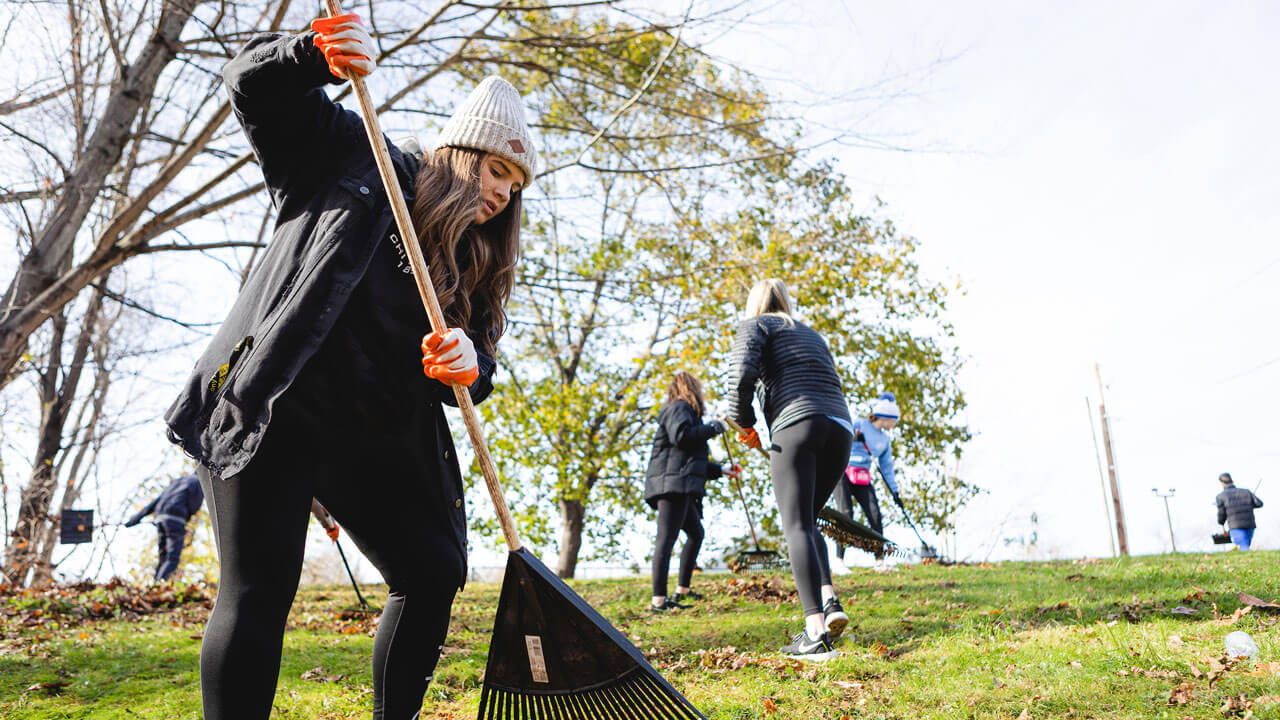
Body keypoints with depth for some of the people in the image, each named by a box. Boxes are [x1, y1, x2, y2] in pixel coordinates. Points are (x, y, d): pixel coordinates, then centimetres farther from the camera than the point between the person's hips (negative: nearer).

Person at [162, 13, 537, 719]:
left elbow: (472, 353, 6)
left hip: (371, 437, 6)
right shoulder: (353, 157, 6)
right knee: (261, 587, -11)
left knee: (434, 571, 5)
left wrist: (471, 363, -19)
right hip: (272, 410, -6)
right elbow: (255, 85, 1)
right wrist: (316, 54, -21)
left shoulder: (474, 263, 17)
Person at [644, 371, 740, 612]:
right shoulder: (678, 408, -1)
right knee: (667, 538, -15)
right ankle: (658, 600, -19)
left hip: (681, 486, 11)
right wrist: (713, 427, -10)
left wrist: (721, 470, 36)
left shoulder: (685, 411, 29)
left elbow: (693, 460, 33)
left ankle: (683, 589, 27)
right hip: (672, 482, -11)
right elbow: (681, 435, -22)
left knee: (696, 533, 20)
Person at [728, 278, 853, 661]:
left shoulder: (755, 325, 14)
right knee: (806, 521, 19)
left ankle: (816, 632, -17)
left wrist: (744, 424, 8)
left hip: (797, 425, -6)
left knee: (797, 527, -9)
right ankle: (828, 600, -1)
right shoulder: (812, 335, 34)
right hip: (841, 429, 6)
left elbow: (742, 375, -5)